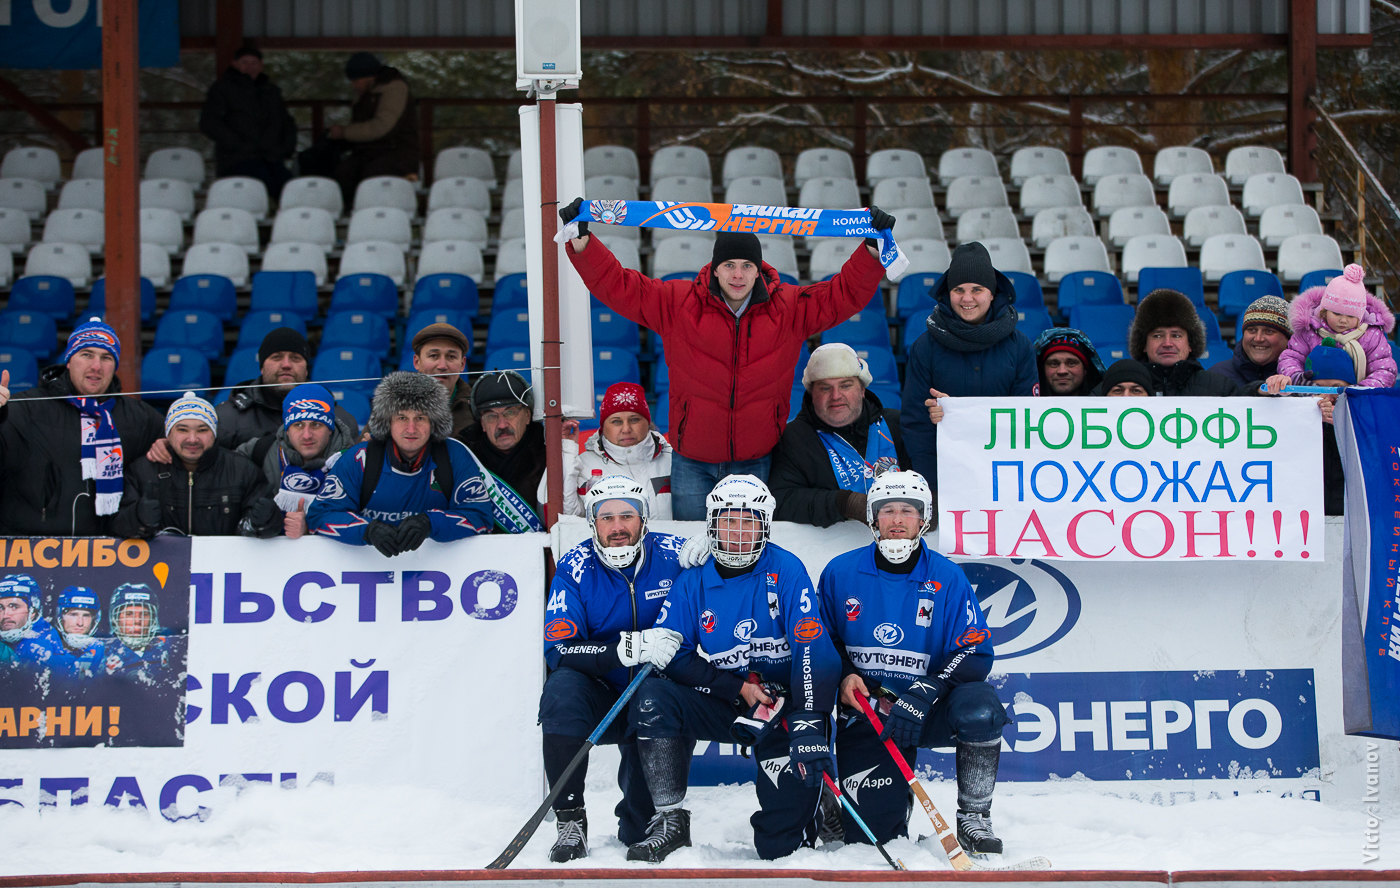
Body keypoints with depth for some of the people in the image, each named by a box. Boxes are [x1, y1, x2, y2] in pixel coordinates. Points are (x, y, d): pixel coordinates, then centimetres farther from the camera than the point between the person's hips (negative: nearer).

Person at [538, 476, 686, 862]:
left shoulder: (674, 555, -7)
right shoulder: (575, 568, -9)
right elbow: (558, 650, -19)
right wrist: (631, 647, -32)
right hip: (599, 697, 1)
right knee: (561, 688, -32)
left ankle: (638, 827, 9)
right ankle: (570, 821, -22)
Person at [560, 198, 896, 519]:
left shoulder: (788, 308, -3)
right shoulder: (678, 303, -5)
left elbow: (845, 293, -1)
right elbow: (619, 286, -5)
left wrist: (872, 248, -12)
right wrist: (581, 242, -15)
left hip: (755, 463, 0)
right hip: (692, 464, 0)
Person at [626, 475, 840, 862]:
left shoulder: (785, 571, -10)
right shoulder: (694, 581, 0)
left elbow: (813, 648, -19)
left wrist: (810, 727, -32)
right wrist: (738, 688, -16)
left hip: (781, 706, -4)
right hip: (722, 703, 4)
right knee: (652, 696, -25)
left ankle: (814, 800, 15)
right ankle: (670, 820, -17)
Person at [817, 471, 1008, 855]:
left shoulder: (947, 578, -5)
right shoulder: (841, 573, -1)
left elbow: (975, 654, -11)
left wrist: (922, 696, -26)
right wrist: (843, 676, -10)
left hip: (927, 710, 0)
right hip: (865, 713, 0)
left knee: (979, 706, -34)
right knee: (872, 830, -12)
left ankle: (974, 819, -14)